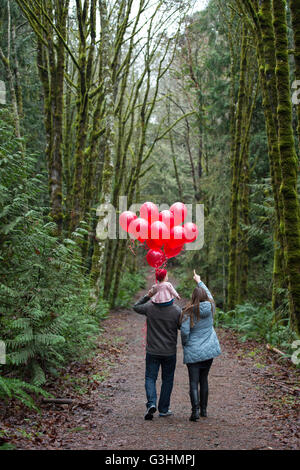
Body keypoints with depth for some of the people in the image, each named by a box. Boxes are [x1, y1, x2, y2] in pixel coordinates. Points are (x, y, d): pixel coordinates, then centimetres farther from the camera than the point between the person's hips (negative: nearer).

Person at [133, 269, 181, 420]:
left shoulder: (150, 307, -10)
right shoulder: (176, 310, -13)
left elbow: (136, 307, 10)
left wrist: (147, 296, 7)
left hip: (152, 351, 0)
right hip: (170, 352, 0)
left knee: (150, 378, 9)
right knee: (167, 380, 13)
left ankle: (151, 403, -13)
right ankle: (164, 409, 18)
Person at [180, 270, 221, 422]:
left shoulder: (188, 312, -11)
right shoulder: (210, 307, 0)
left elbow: (184, 331, -18)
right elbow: (209, 294, 20)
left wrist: (185, 344, 1)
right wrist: (199, 281, 33)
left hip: (193, 352, -4)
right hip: (209, 350, 4)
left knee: (194, 382, -2)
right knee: (204, 379, 17)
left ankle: (195, 410, -14)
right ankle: (203, 409, 22)